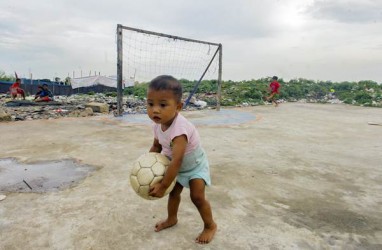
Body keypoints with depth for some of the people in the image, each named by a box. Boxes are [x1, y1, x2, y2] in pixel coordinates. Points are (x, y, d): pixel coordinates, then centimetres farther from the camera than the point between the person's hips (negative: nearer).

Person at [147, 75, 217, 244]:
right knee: (174, 192, 18)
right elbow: (156, 146, 3)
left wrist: (162, 186, -34)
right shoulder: (158, 124, -16)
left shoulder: (180, 129, -42)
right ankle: (171, 219, 43)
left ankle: (210, 226, 16)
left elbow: (176, 161, -41)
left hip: (195, 165, -7)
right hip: (179, 167, 7)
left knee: (197, 196, -10)